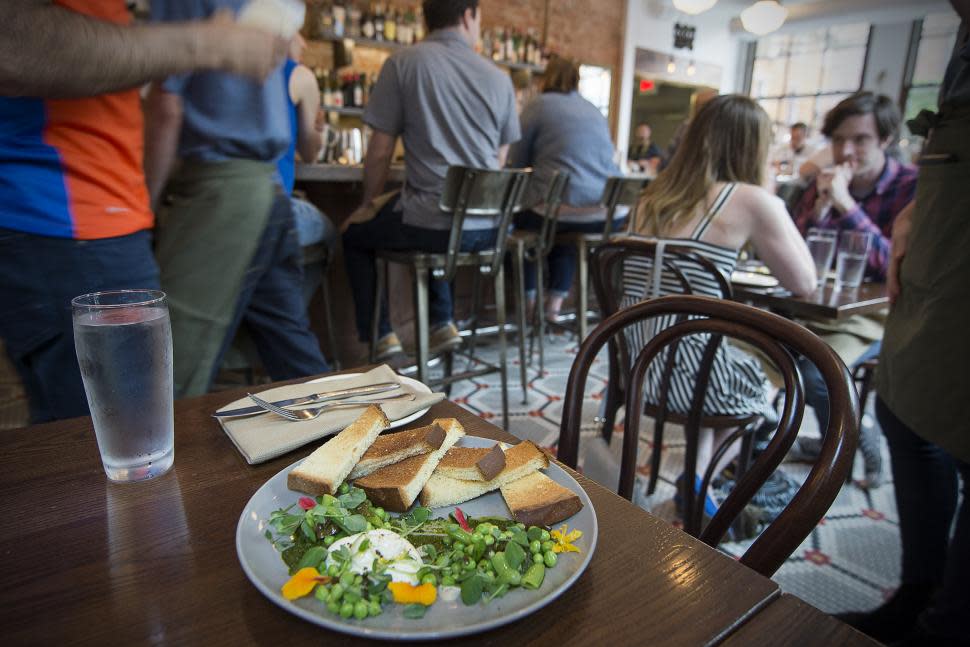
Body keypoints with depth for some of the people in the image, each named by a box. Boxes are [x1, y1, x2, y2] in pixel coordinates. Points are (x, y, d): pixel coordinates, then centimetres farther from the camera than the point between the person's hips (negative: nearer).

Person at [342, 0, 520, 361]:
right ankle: (442, 325, 32)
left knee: (354, 233, 23)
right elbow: (500, 161, 15)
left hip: (433, 225, -4)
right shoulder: (499, 77, 9)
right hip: (487, 228, 5)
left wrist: (369, 203, 14)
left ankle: (380, 338, 18)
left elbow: (380, 152, -2)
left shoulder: (403, 63, -2)